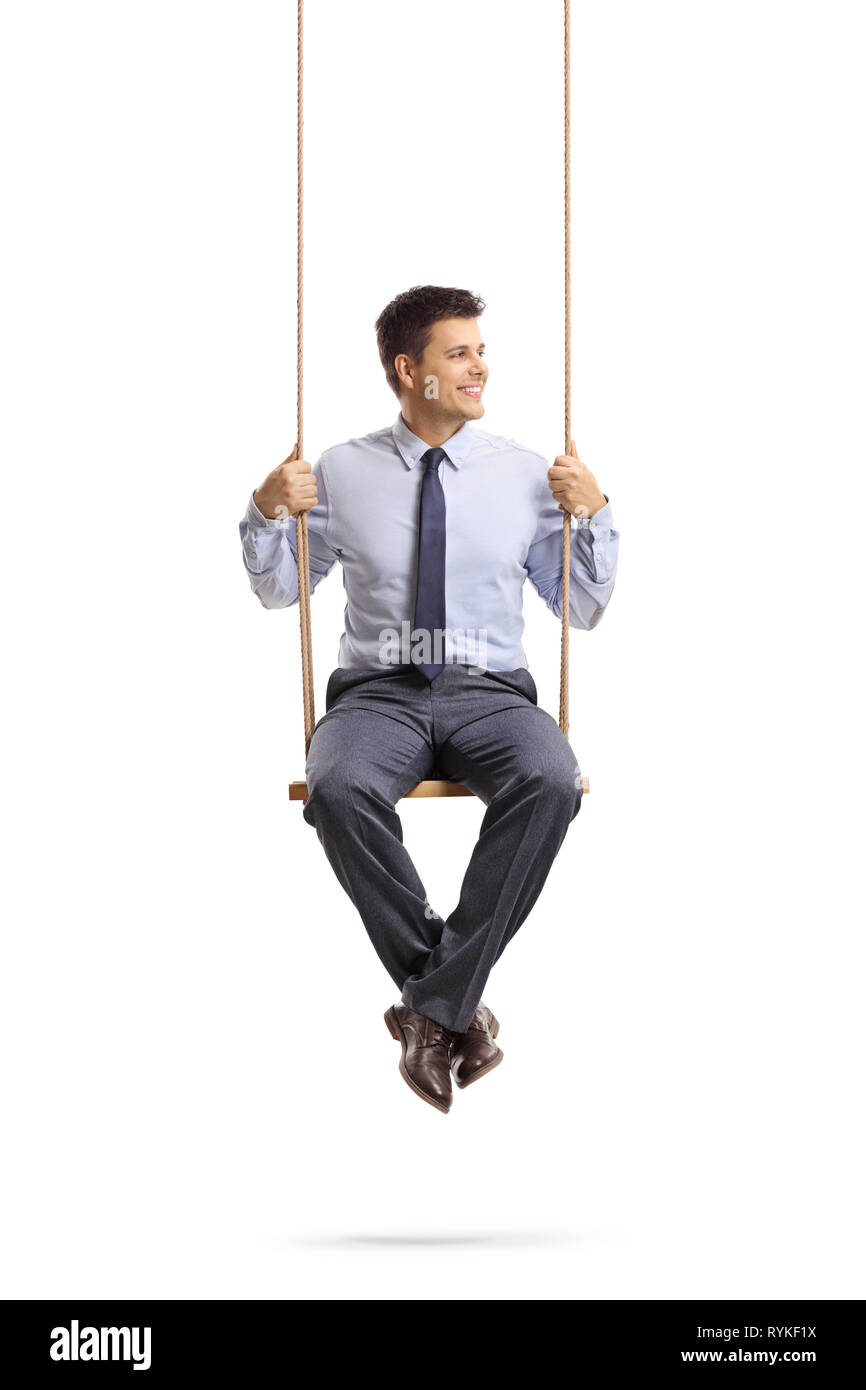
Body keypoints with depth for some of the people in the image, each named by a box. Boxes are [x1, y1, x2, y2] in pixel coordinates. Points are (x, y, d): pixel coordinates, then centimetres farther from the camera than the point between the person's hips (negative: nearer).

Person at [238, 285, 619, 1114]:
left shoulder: (525, 475, 10)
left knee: (550, 781, -35)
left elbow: (583, 610, 13)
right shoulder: (341, 472, 10)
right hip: (378, 693, 0)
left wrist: (593, 513, -2)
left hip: (491, 694, 0)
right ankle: (452, 1004, -19)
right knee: (340, 788, -36)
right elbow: (277, 590, 20)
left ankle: (433, 1008, -24)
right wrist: (267, 511, 2)